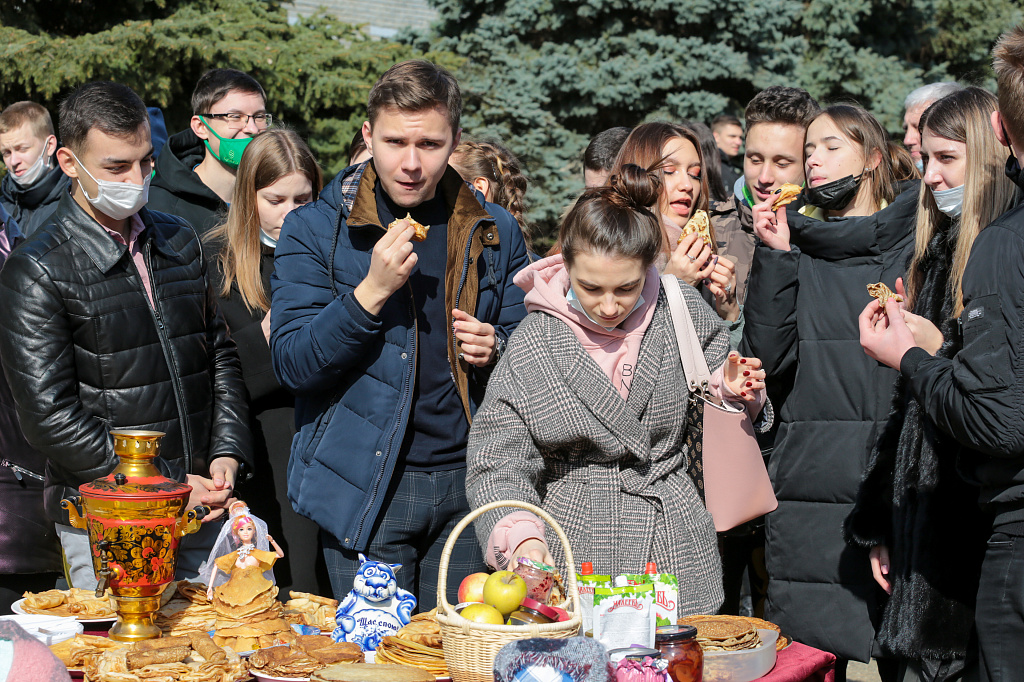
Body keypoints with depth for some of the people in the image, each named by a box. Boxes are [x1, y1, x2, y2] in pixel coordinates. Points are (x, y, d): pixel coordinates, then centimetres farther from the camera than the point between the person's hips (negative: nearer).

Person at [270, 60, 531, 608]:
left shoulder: (495, 233, 7)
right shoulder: (314, 229, -1)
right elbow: (292, 365, -8)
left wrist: (494, 351, -8)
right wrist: (372, 291, -20)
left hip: (468, 482, 3)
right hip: (366, 489, -3)